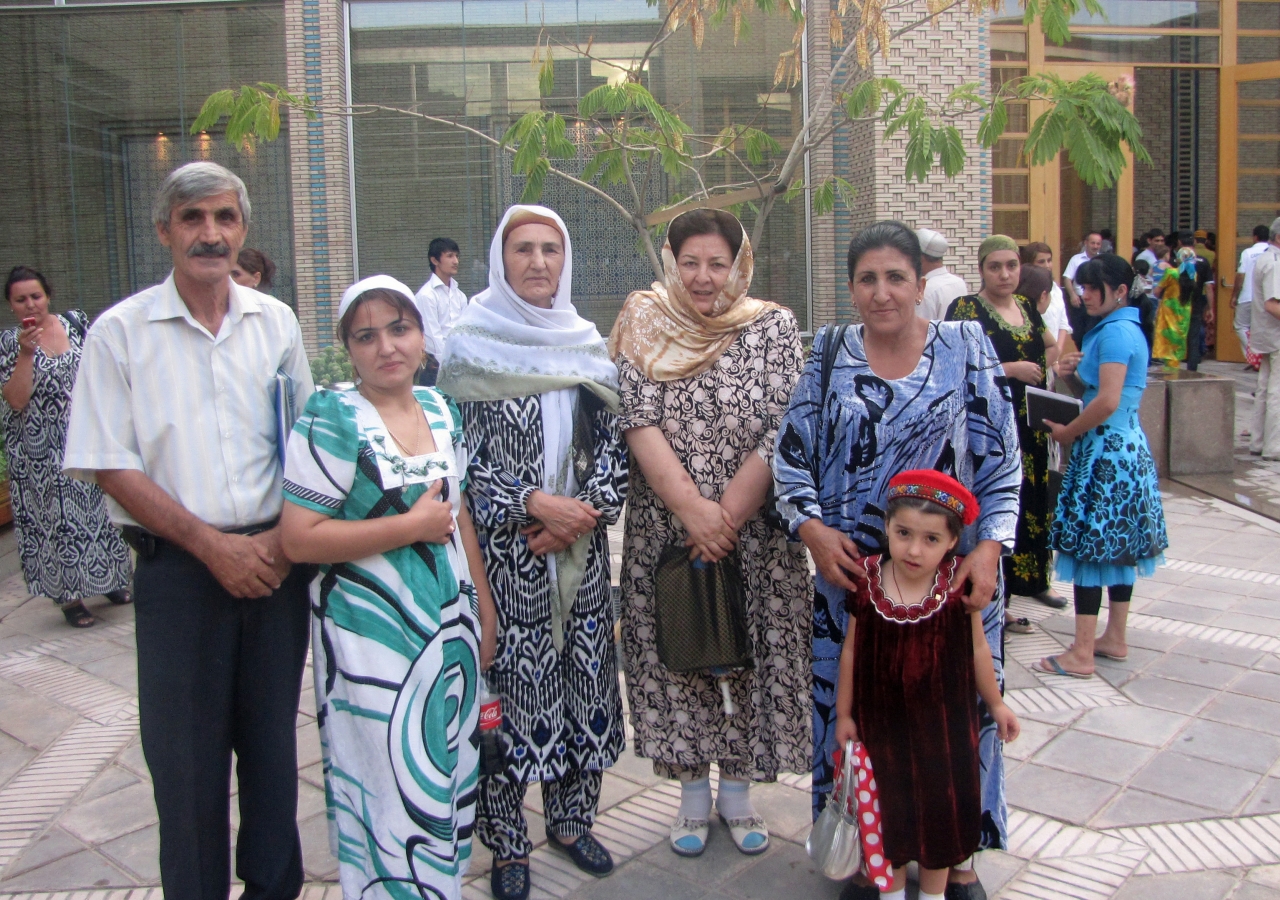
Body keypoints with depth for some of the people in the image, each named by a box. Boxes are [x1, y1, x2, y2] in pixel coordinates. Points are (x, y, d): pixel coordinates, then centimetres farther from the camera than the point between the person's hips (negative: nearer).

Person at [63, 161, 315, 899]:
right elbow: (111, 466, -4)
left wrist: (282, 541, -4)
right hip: (178, 570, -2)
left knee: (273, 739, 12)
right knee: (186, 754, 5)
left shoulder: (276, 322, 6)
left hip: (277, 561, 2)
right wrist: (213, 545, -11)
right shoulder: (121, 332, -2)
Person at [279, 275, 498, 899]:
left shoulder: (440, 410, 6)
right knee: (388, 786, 3)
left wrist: (484, 608, 14)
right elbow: (298, 539, -18)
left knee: (447, 779, 16)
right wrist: (410, 526, -17)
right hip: (374, 636, -6)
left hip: (450, 626, 6)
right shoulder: (332, 419, -13)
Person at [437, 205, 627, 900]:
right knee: (508, 687, 1)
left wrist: (584, 512, -9)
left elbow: (611, 445, 7)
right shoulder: (472, 347, -2)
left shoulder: (586, 347, 9)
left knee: (583, 680, 10)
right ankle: (507, 842, 19)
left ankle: (571, 820, 29)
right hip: (504, 553, -4)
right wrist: (535, 502, -16)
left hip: (579, 553, 4)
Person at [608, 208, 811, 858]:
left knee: (750, 652, 8)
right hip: (664, 530, 1)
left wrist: (726, 518, -16)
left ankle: (738, 790, 28)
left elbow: (782, 434, -9)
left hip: (756, 532, 0)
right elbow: (639, 422, -10)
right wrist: (692, 509, -20)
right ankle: (692, 791, 28)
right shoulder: (644, 327, 0)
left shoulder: (773, 326, -2)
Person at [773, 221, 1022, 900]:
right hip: (850, 570, 1)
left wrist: (989, 546, -13)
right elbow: (791, 455, 1)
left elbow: (1001, 458, -2)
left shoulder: (967, 348, 1)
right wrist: (812, 528, -15)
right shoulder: (829, 356, 3)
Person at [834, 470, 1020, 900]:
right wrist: (844, 713, 1)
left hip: (944, 720, 0)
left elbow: (977, 649, -1)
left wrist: (996, 704, 8)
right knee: (889, 806, 18)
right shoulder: (867, 582, -15)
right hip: (882, 720, 0)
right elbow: (851, 651, -4)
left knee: (941, 806, 18)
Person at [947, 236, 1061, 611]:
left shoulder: (1026, 307, 11)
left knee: (1034, 501, 14)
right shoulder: (966, 309, -9)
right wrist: (1011, 369, -19)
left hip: (1030, 423, 7)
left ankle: (1034, 579, 29)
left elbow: (1051, 345, 28)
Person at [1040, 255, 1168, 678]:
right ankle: (1115, 639, 25)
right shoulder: (1128, 329, 14)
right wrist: (1083, 367, 7)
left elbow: (1108, 402, -24)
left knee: (1088, 544, -7)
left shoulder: (1115, 332, -16)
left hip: (1105, 449, -11)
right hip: (1128, 447, 11)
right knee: (1117, 545, 15)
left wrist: (1069, 431, -11)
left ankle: (1082, 654, -2)